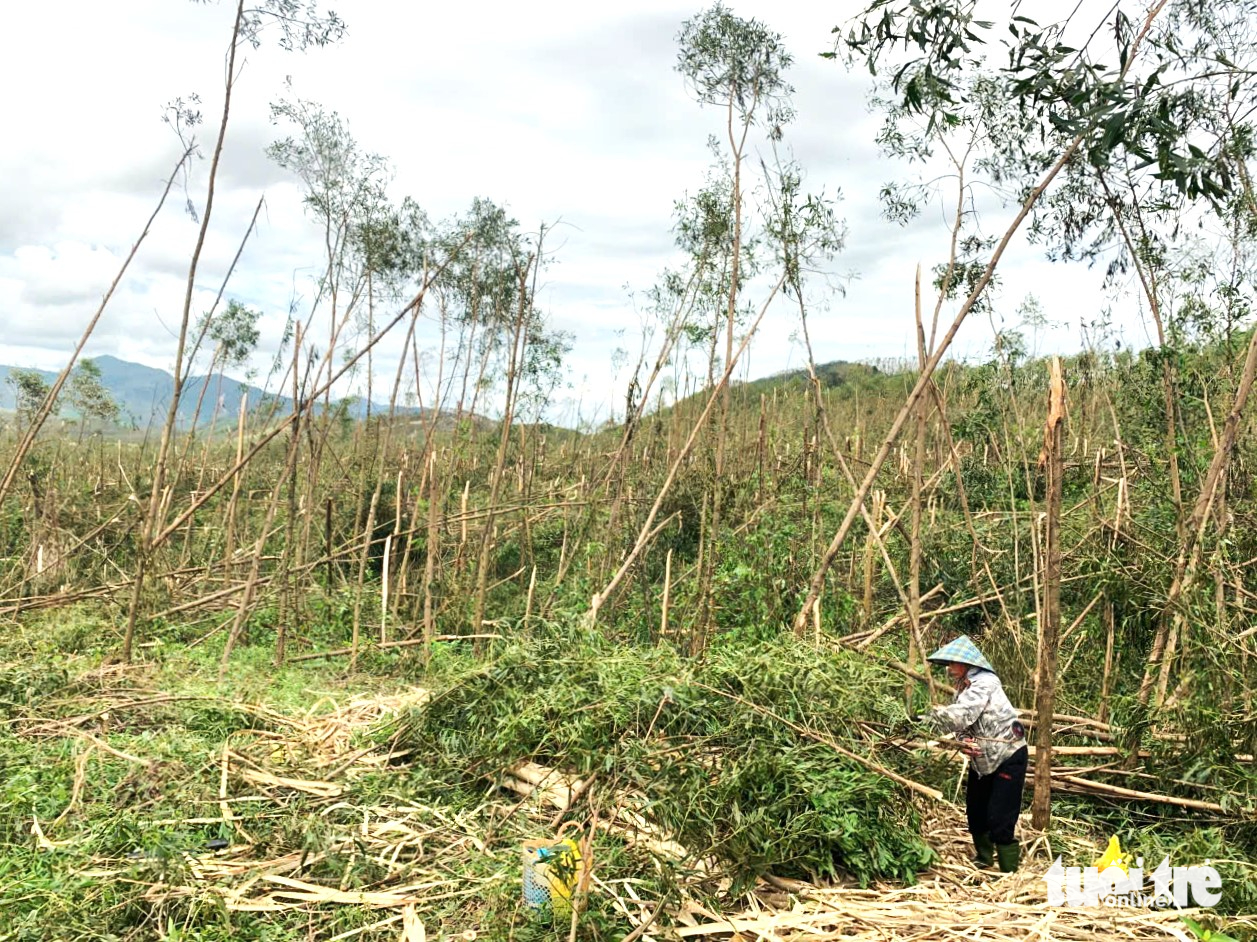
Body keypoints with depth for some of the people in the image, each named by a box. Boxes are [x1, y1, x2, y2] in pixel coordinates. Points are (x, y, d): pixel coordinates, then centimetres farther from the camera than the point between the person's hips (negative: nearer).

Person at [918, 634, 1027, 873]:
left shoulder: (984, 683, -20)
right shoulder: (963, 688, 8)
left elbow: (961, 715, -32)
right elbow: (962, 725, 2)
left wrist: (928, 716, -29)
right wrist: (964, 742, -19)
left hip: (1008, 757, -9)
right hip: (982, 759, 9)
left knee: (1000, 820, -11)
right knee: (975, 812, 17)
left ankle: (1009, 873, 1)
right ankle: (984, 861, 38)